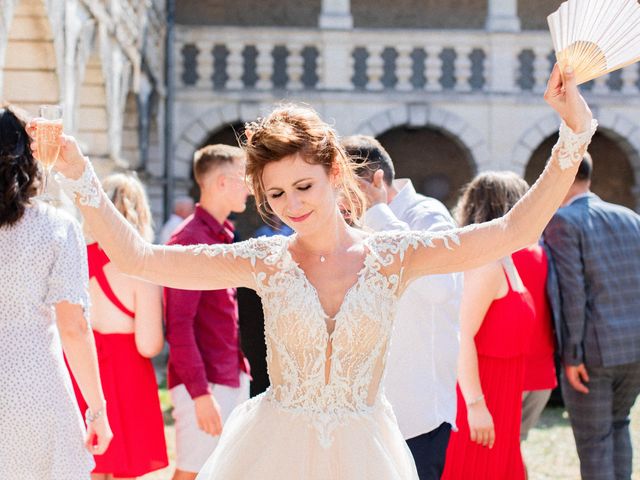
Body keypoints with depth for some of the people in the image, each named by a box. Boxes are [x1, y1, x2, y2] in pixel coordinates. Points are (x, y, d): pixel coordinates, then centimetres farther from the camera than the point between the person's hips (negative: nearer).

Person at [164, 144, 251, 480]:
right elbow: (179, 325, -18)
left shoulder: (225, 236, 14)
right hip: (205, 383, -9)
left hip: (234, 377, 9)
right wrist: (200, 393, -21)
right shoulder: (189, 240, -14)